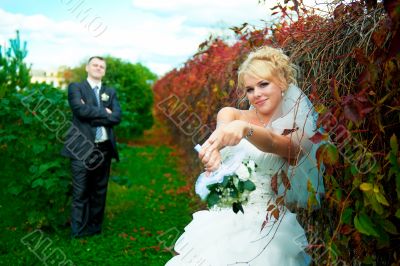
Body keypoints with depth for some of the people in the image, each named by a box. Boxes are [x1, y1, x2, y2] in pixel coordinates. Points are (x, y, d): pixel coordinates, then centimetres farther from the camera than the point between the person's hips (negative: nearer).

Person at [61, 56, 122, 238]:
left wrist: (93, 117, -10)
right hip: (82, 148, -4)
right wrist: (104, 113, -7)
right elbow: (81, 109, -14)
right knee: (81, 192, -2)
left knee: (99, 192, 9)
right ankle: (78, 233, 6)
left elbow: (117, 117, -1)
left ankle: (95, 229, 19)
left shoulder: (110, 92, 16)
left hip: (104, 149, 4)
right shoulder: (75, 88, 6)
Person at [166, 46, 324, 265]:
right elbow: (225, 114, -14)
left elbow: (274, 143, -22)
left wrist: (245, 129, -43)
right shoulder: (241, 116, 10)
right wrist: (213, 144, -36)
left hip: (266, 224, -3)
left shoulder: (297, 130, 1)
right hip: (224, 217, 3)